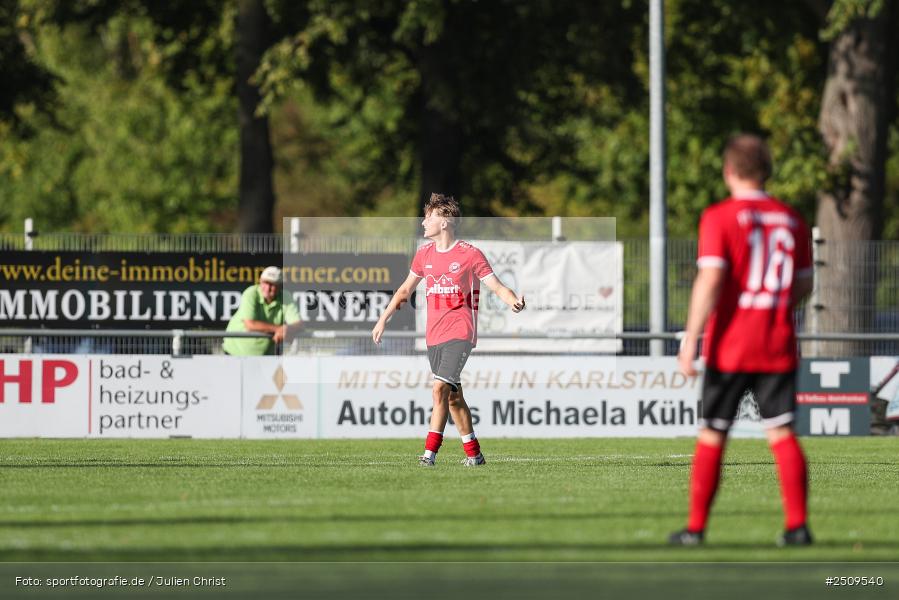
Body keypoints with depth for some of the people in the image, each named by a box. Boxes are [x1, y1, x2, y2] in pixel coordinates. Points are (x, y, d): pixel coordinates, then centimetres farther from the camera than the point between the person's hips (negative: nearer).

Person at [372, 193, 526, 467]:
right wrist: (383, 319, 22)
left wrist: (514, 302, -26)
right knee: (453, 397, 9)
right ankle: (473, 454, 19)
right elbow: (405, 290, 23)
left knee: (440, 388, -20)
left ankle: (430, 452, -21)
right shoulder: (424, 254, 11)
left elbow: (497, 287, -5)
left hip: (460, 333, -6)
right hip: (434, 336, 6)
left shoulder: (469, 254, -6)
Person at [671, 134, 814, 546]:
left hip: (730, 347, -3)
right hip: (779, 348, 3)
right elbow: (804, 284, 14)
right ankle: (797, 525, -7)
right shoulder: (791, 220, 7)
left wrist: (691, 340, -16)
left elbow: (710, 280, -16)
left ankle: (695, 528, 8)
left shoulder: (719, 218, -7)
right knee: (782, 434, 1)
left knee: (711, 436, 5)